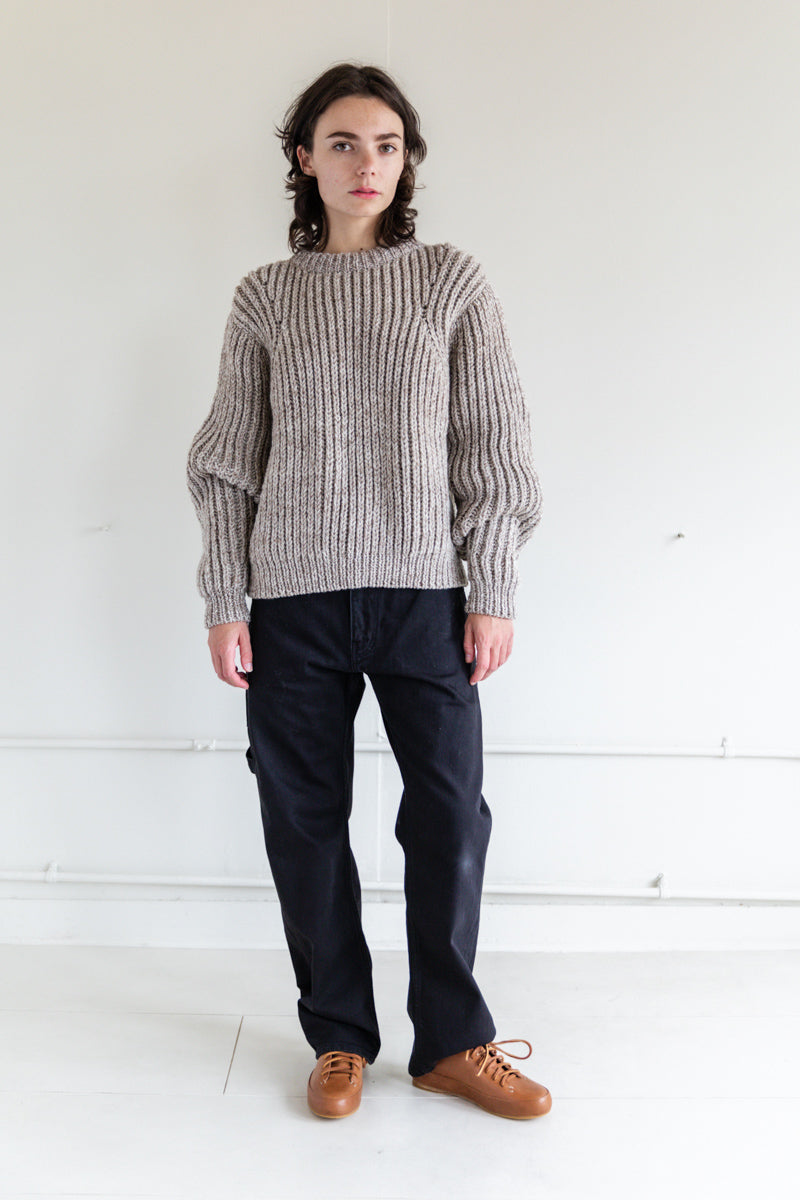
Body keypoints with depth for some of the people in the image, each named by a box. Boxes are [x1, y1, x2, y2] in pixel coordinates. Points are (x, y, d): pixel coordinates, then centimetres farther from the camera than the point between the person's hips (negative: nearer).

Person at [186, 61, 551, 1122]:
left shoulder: (454, 282, 7)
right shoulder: (266, 297, 9)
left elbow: (494, 450, 3)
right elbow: (228, 464, 8)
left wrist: (493, 594, -3)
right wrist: (224, 601, 1)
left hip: (425, 590, -1)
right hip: (293, 596, 1)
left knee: (451, 815, 0)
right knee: (305, 819, 6)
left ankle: (451, 1041, 20)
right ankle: (340, 1036, 24)